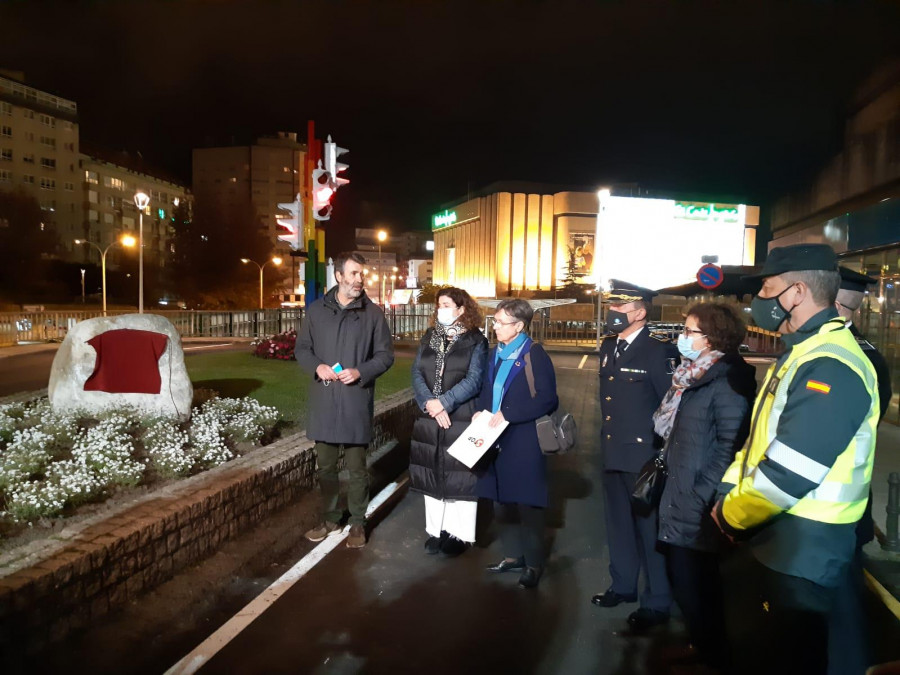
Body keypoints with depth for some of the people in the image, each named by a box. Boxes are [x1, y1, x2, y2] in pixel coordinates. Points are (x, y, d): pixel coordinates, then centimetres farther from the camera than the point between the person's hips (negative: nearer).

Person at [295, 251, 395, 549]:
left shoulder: (373, 313, -1)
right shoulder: (316, 310, 5)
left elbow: (386, 354, 0)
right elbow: (301, 348, 10)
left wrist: (360, 372, -15)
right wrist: (317, 366, -10)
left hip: (357, 402, -2)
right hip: (323, 401, 3)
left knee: (357, 468, 8)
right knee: (325, 467, 15)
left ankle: (358, 523, 23)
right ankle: (330, 518, 32)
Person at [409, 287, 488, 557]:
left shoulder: (475, 341, -4)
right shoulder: (429, 338, 10)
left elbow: (473, 381, -12)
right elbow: (417, 374, 1)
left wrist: (444, 402, -19)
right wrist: (429, 403, -14)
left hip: (462, 420, -4)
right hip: (429, 419, 5)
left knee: (460, 477, 2)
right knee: (431, 475, 11)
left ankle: (460, 534, 16)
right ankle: (436, 530, 25)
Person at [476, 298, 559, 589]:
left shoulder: (535, 355, -13)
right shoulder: (495, 354, 12)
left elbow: (547, 399, -19)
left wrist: (508, 414, -21)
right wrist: (481, 412, 2)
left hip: (524, 442, -7)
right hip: (497, 440, 8)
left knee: (528, 504, 2)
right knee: (502, 501, 15)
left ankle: (534, 564, 17)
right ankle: (513, 555, 31)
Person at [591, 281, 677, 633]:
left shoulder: (659, 352, -15)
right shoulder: (608, 347, 9)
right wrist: (607, 438, 15)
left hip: (644, 456, -7)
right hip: (613, 453, 8)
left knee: (649, 528, 5)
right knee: (618, 523, 19)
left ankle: (656, 602, 21)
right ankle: (623, 585, 37)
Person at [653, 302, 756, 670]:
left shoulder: (726, 381, -18)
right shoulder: (693, 375, 11)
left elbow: (732, 446, -22)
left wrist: (703, 496, -20)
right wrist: (674, 485, 14)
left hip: (697, 507, -9)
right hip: (679, 498, 9)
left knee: (696, 586, 7)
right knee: (683, 579, 19)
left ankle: (712, 658, 28)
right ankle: (700, 645, 38)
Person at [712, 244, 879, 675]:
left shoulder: (830, 366, -24)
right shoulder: (804, 353, 12)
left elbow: (789, 472, -28)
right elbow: (762, 438, 16)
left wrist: (731, 515, -13)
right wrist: (730, 492, 4)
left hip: (800, 550, -10)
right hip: (770, 538, 10)